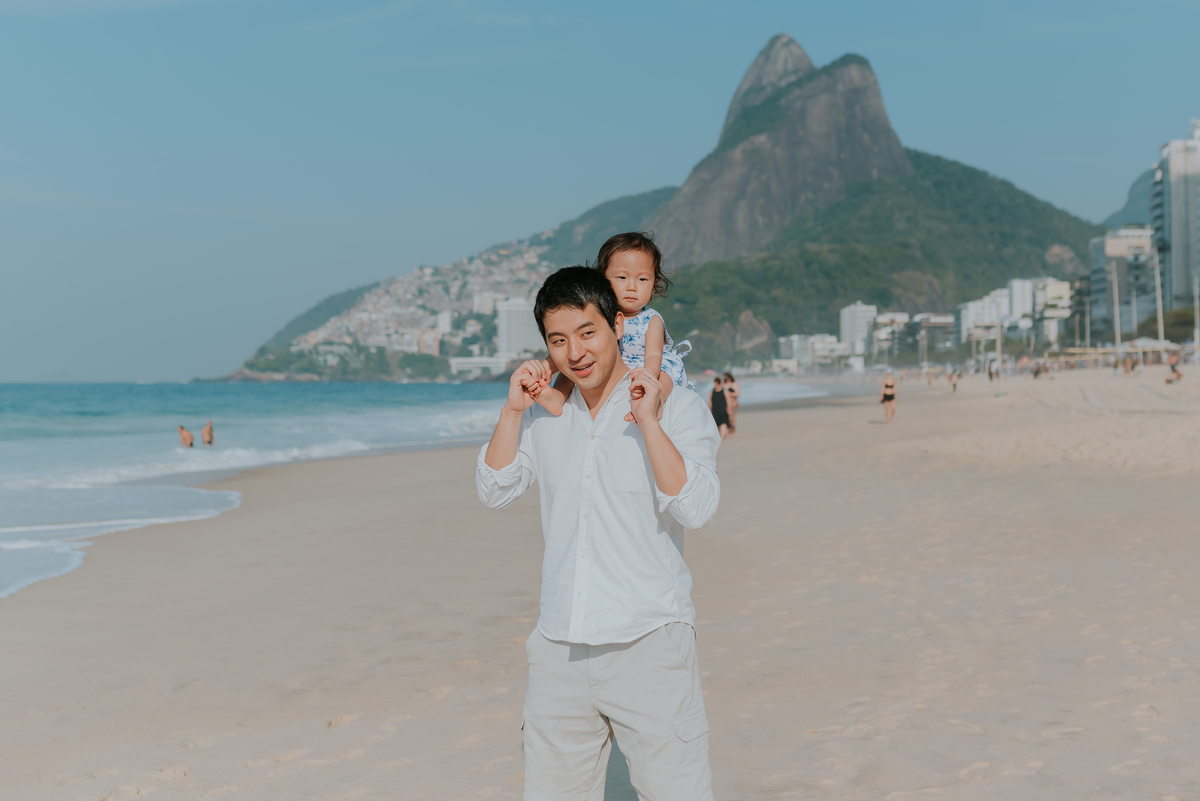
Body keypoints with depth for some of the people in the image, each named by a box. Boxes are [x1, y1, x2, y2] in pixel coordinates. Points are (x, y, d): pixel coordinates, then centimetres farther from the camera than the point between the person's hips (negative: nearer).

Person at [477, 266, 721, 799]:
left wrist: (647, 421, -21)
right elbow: (495, 491, 7)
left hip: (648, 641, -4)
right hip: (559, 647, 4)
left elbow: (696, 509, -15)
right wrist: (513, 409, -3)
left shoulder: (678, 408, -3)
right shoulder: (546, 414, 11)